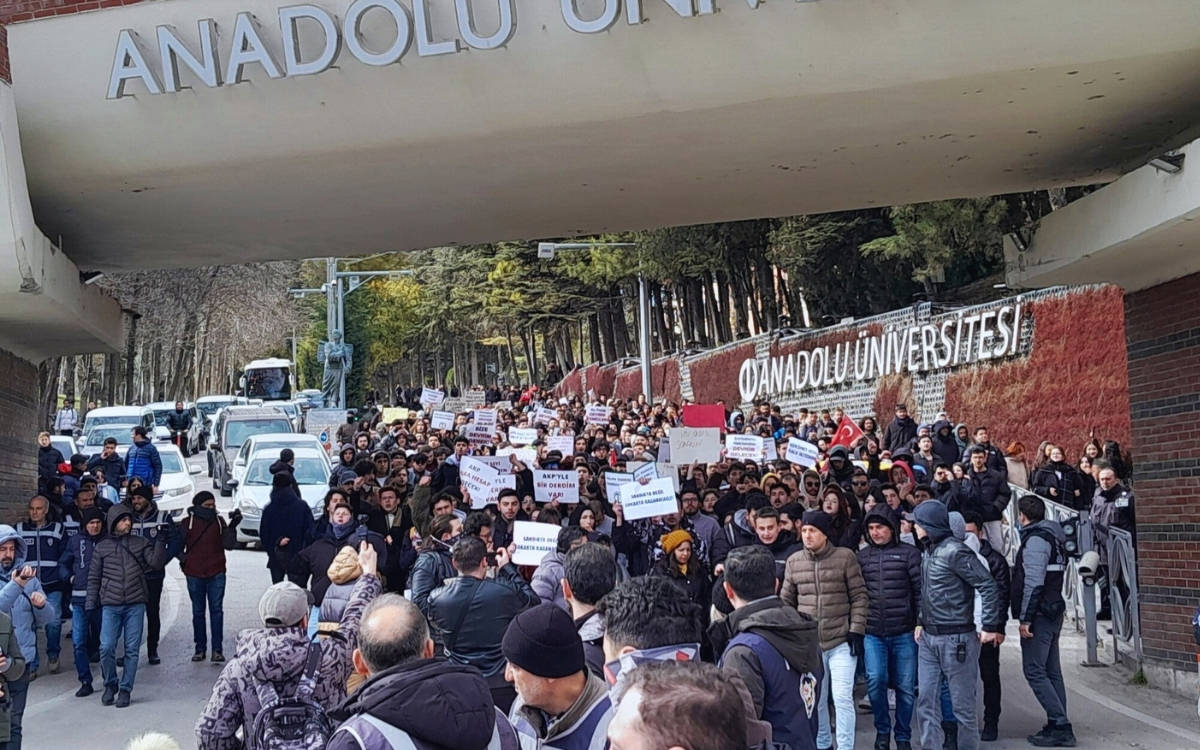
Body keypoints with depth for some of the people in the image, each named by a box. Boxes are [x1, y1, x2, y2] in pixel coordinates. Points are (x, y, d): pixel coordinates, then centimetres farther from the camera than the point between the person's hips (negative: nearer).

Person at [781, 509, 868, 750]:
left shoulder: (845, 557, -6)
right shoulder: (794, 561, 3)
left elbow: (859, 597, -3)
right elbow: (786, 601, 11)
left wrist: (856, 631, -8)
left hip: (841, 642, -3)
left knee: (843, 698, -7)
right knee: (815, 699, 13)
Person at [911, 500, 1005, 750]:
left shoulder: (954, 552, -15)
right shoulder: (929, 552, 11)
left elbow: (989, 586, -17)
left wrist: (991, 627, -16)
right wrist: (922, 623, 12)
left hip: (955, 639, -8)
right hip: (928, 638, 8)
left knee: (962, 703, 2)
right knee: (926, 701, 7)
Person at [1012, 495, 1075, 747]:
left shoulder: (1035, 540, -14)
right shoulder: (1052, 537, 17)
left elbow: (1033, 583, -21)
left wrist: (1025, 618, -20)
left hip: (1039, 615, -10)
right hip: (1053, 613, 10)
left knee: (1034, 671, -7)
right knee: (1051, 671, 11)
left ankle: (1060, 725, -10)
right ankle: (1059, 727, 13)